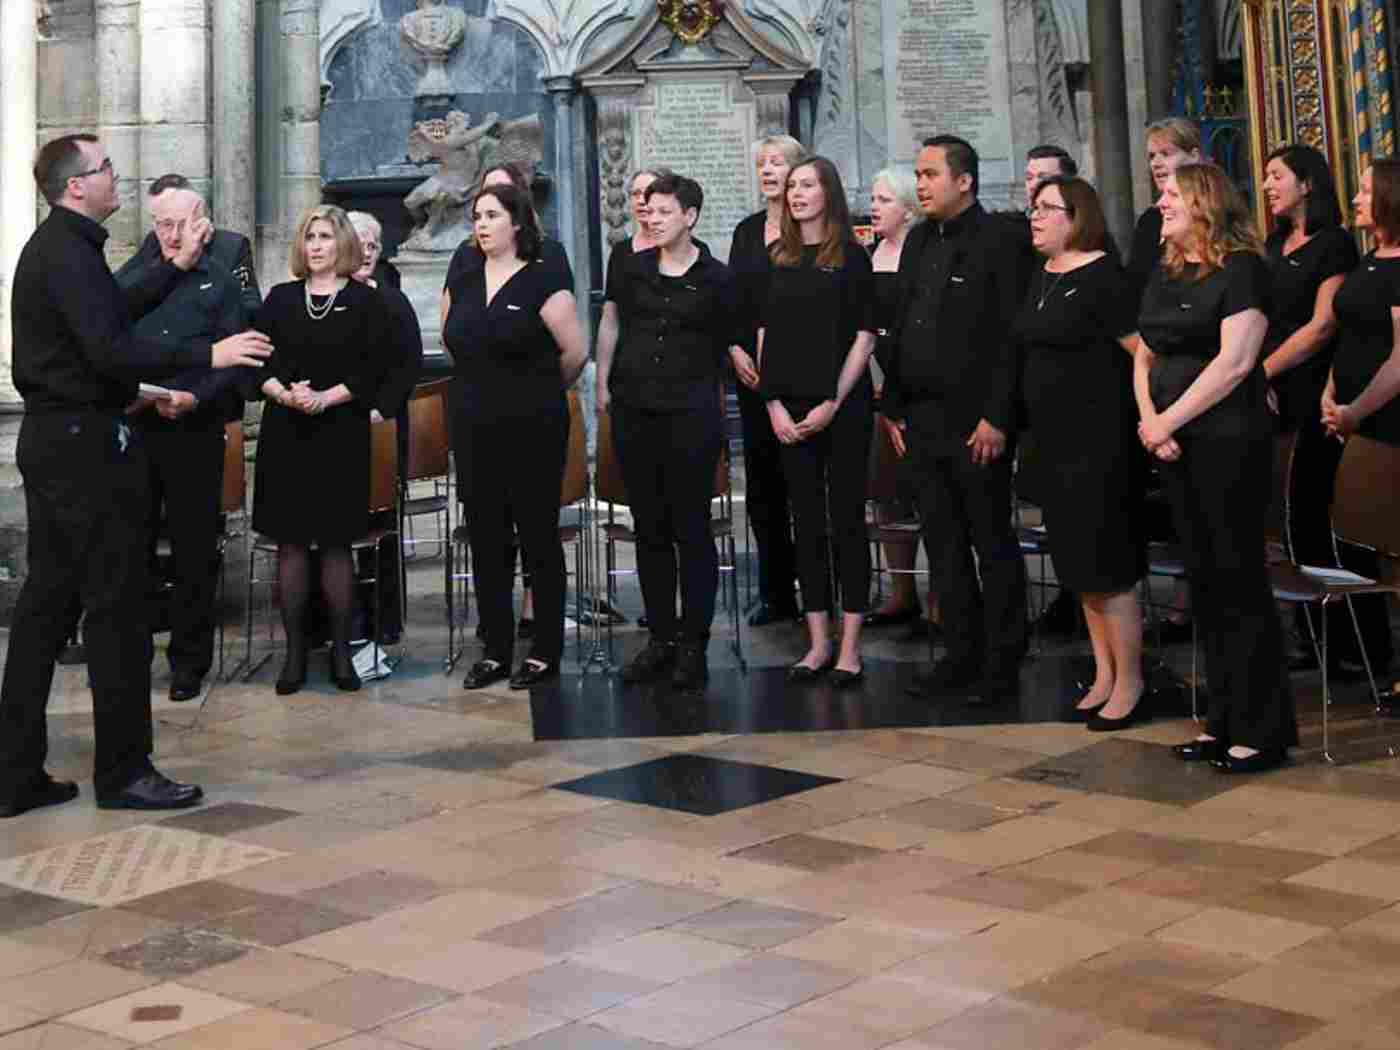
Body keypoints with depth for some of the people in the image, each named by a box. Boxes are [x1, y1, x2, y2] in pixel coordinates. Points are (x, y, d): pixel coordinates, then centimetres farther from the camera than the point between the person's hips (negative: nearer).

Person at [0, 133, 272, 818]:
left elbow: (114, 311, 27)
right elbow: (110, 349, -25)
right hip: (86, 443, -11)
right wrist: (206, 356, -26)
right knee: (116, 605, -4)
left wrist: (177, 267, 27)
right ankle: (123, 772, 3)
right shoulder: (68, 253, -16)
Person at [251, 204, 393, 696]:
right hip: (285, 433, 2)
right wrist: (283, 393, -14)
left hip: (341, 433, -2)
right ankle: (294, 651, 8)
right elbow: (257, 362, 5)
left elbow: (373, 371, -5)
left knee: (336, 541, 1)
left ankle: (340, 650, 9)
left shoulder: (366, 300, 2)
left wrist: (325, 397, -17)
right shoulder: (280, 298, 10)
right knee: (290, 541, 2)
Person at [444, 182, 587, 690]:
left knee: (538, 537, 1)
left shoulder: (543, 280, -7)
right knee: (486, 541, 8)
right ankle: (496, 649, 18)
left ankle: (545, 651, 10)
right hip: (475, 429, 5)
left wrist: (541, 392, 8)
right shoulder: (462, 284, 10)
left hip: (533, 429, -5)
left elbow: (574, 352, -6)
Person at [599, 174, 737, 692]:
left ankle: (693, 644, 8)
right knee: (649, 528, 10)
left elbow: (729, 343, 5)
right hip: (634, 413, 4)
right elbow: (611, 326, 15)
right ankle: (660, 638, 19)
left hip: (691, 415, -4)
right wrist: (603, 384, 11)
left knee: (691, 529, 0)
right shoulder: (633, 269, 8)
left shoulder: (715, 277, -2)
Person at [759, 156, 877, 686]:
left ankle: (850, 646, 4)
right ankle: (818, 642, 13)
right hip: (790, 411, 4)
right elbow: (765, 334, 9)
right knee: (806, 522, 6)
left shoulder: (851, 256, 0)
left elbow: (864, 336, -4)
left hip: (842, 407, -3)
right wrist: (774, 404, -1)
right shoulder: (776, 258, 10)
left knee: (846, 520, 0)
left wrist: (833, 403, -12)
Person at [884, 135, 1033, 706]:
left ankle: (1002, 665, 9)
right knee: (944, 546, 11)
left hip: (976, 423, -7)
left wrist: (997, 418, -17)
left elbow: (1013, 337, -13)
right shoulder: (918, 241, 15)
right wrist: (894, 407, 12)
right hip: (922, 421, 7)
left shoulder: (1000, 242, -7)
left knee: (994, 546, 1)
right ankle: (961, 656, 20)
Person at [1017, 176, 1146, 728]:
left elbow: (1144, 350, -16)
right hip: (1054, 440, 8)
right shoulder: (1041, 278, 12)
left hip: (1099, 438, -8)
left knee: (1107, 566, -3)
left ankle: (1129, 685, 8)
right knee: (1079, 566, 12)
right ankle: (1103, 678, 21)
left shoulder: (1102, 276, -12)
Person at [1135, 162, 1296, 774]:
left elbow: (1235, 359, -16)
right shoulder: (1165, 275, 16)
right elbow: (1144, 358, 16)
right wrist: (1149, 422, -2)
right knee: (1203, 580, 10)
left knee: (1238, 579, -4)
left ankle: (1263, 728, 3)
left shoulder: (1241, 268, -7)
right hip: (1174, 446, 8)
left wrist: (1170, 419, -14)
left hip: (1229, 442, -8)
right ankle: (1224, 721, 18)